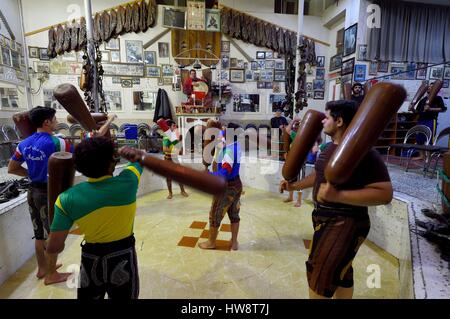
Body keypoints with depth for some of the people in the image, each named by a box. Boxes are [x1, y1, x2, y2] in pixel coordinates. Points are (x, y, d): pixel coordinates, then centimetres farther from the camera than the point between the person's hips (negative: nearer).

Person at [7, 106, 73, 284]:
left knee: (39, 234, 20)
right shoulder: (54, 143, -21)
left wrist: (33, 174, 11)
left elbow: (12, 169, 10)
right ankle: (53, 275, 21)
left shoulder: (24, 144, 3)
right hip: (49, 194, -7)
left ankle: (42, 268, 37)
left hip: (33, 191, 8)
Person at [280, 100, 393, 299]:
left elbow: (384, 194, -27)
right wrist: (295, 186, 19)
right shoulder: (330, 147, 7)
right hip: (324, 219, 9)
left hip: (345, 224, -9)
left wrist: (337, 195, -33)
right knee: (339, 271, 24)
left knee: (320, 275, -1)